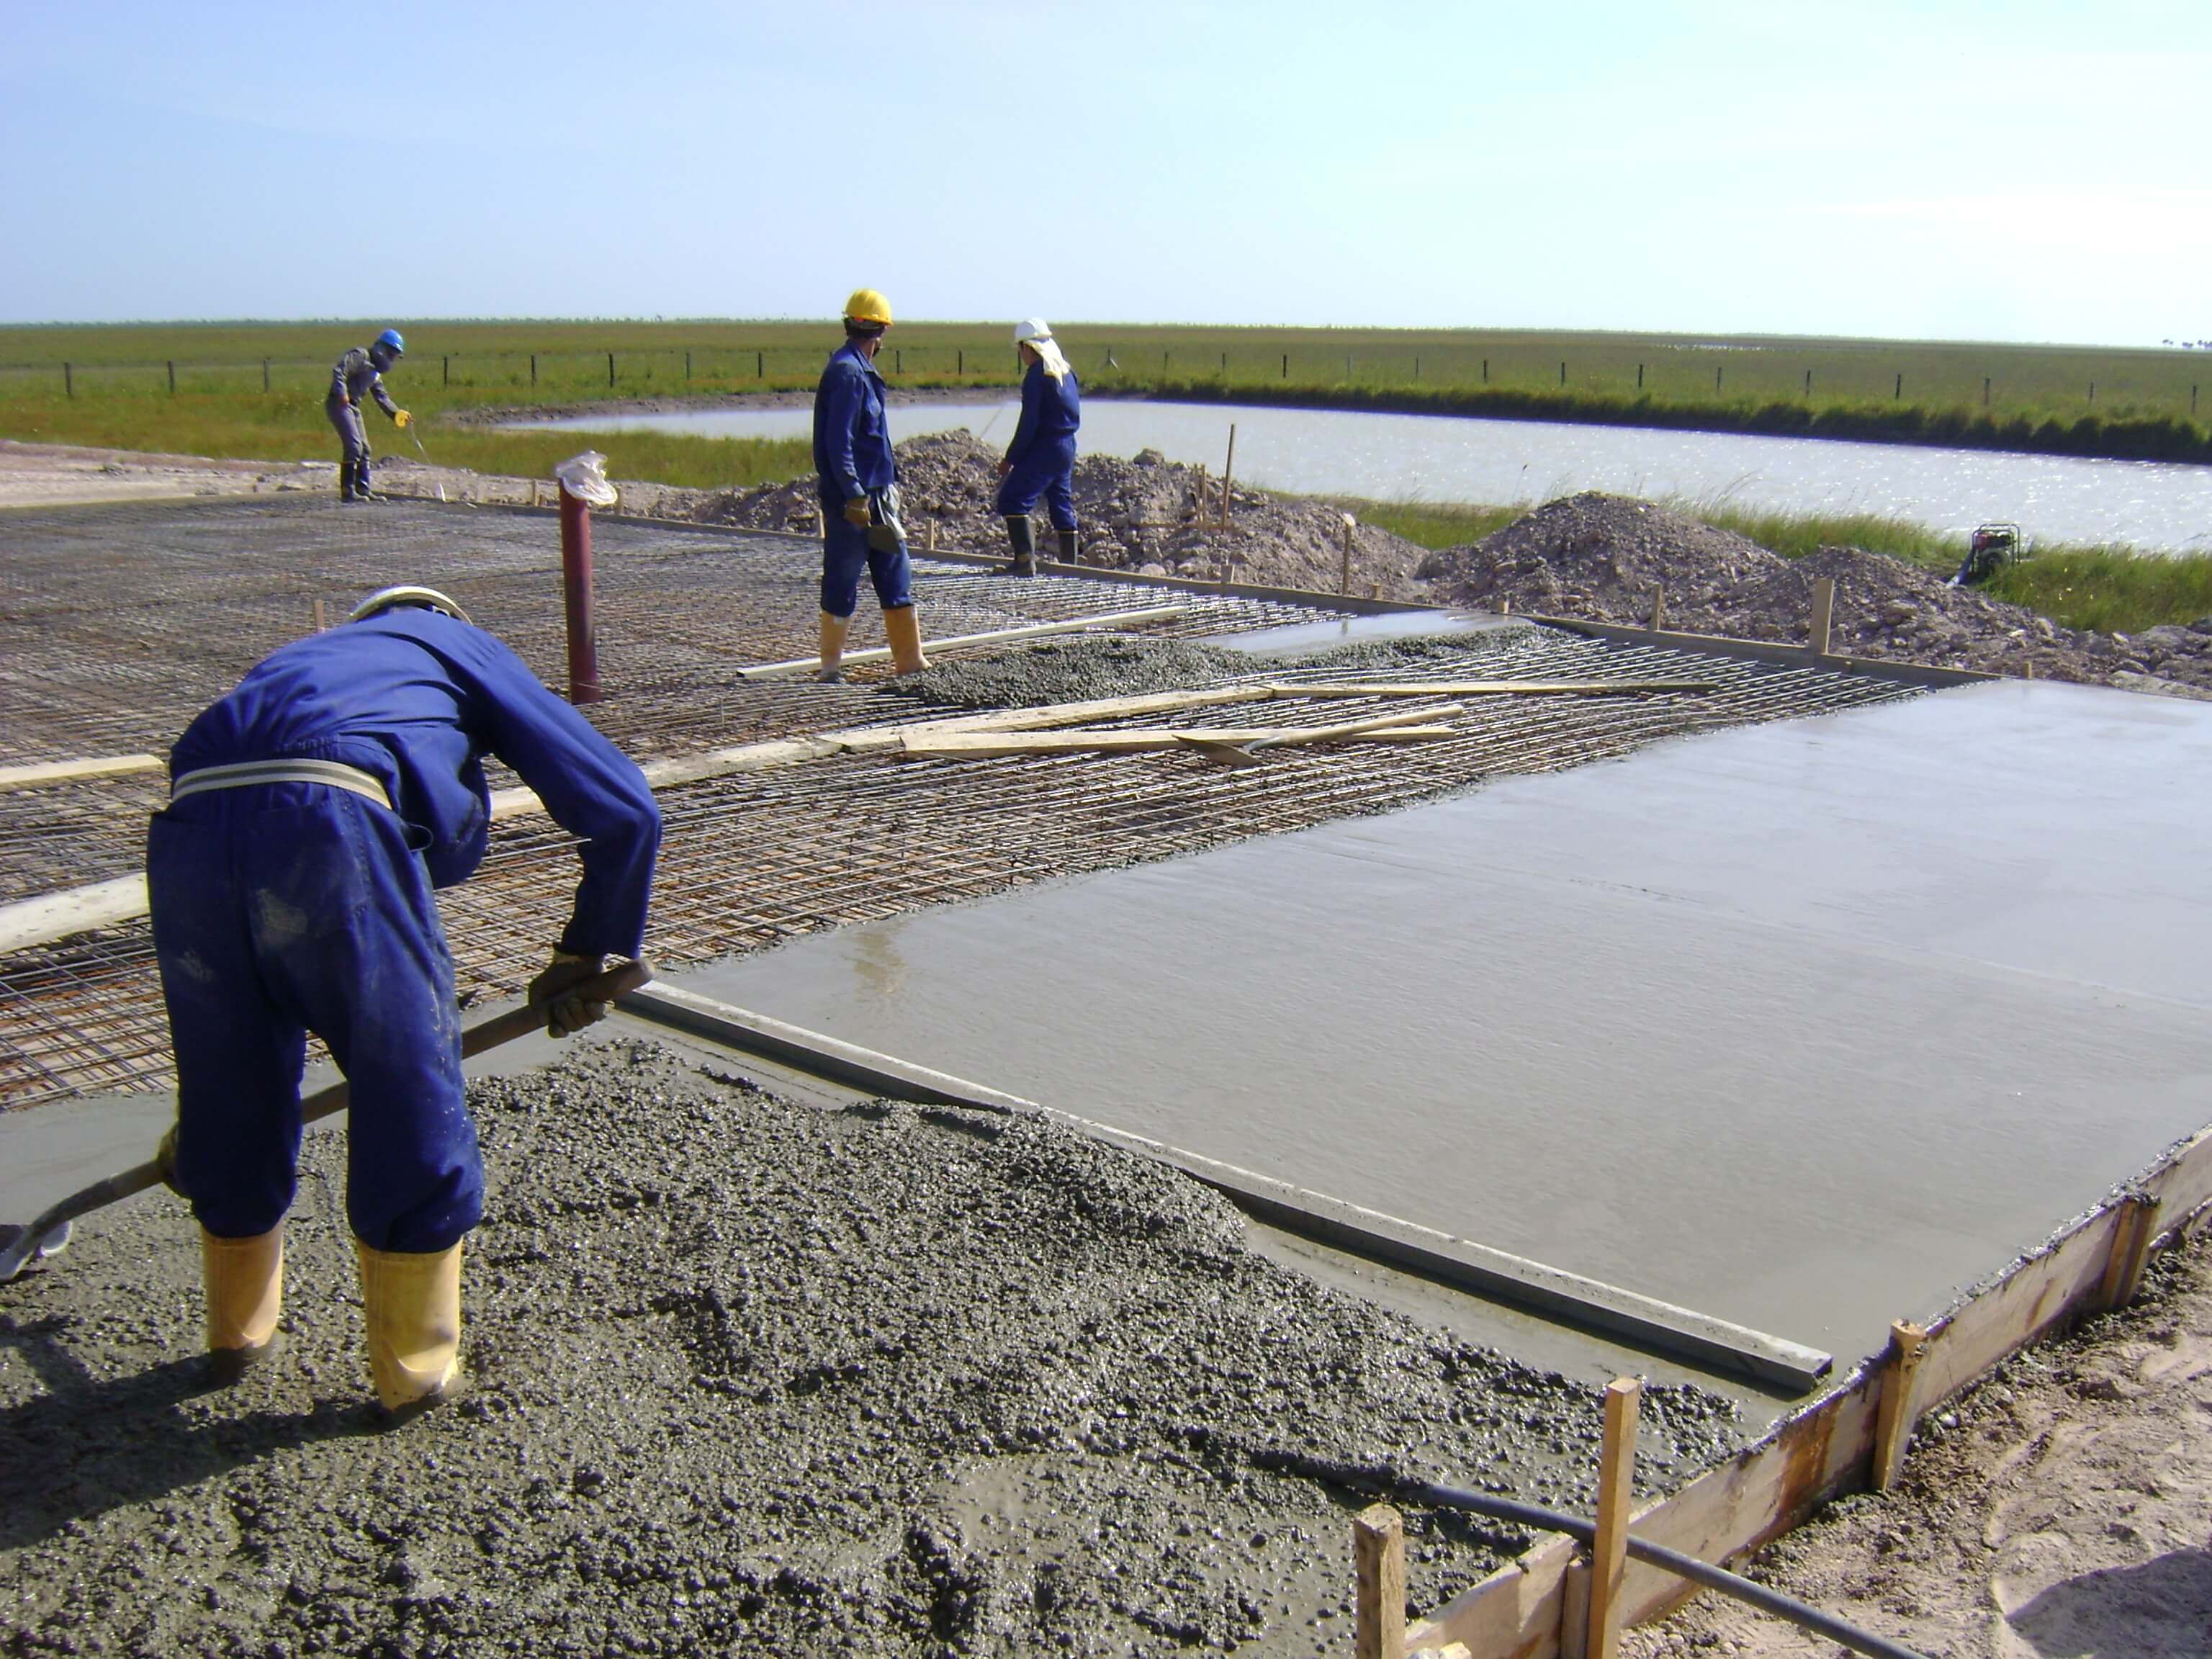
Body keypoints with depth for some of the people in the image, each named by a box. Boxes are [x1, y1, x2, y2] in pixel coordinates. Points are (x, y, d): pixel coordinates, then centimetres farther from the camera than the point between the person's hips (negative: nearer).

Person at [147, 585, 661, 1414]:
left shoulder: (300, 657, 41)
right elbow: (623, 809, 16)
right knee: (413, 1106, 13)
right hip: (334, 822, -5)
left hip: (187, 829, 6)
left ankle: (237, 1335, 46)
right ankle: (416, 1369, 28)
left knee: (230, 1102, 25)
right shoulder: (461, 645, 29)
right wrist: (587, 954, 30)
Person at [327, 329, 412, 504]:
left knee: (364, 449, 12)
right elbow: (339, 371, -21)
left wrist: (397, 413, 6)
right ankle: (347, 491, -13)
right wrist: (342, 394, -28)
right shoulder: (360, 356, -8)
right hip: (339, 404, -10)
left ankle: (363, 490, 19)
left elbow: (382, 397, 20)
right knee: (354, 446, -15)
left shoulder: (376, 373, 21)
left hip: (353, 408, 10)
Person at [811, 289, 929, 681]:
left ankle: (910, 659, 15)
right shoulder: (847, 373, -15)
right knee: (842, 585, -1)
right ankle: (830, 667, 9)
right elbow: (838, 443, -21)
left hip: (875, 496, 10)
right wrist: (854, 496, -23)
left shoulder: (860, 371, 15)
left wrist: (890, 479, 24)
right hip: (853, 499, -10)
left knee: (896, 578, 10)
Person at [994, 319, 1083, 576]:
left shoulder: (1036, 376, -13)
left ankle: (1025, 559, -19)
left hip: (1044, 449, -9)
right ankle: (1069, 563, 20)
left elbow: (1029, 423, -16)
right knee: (1062, 504, 16)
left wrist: (1010, 458, -11)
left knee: (1011, 499, -9)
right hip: (1067, 448, 9)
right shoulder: (1066, 371, 12)